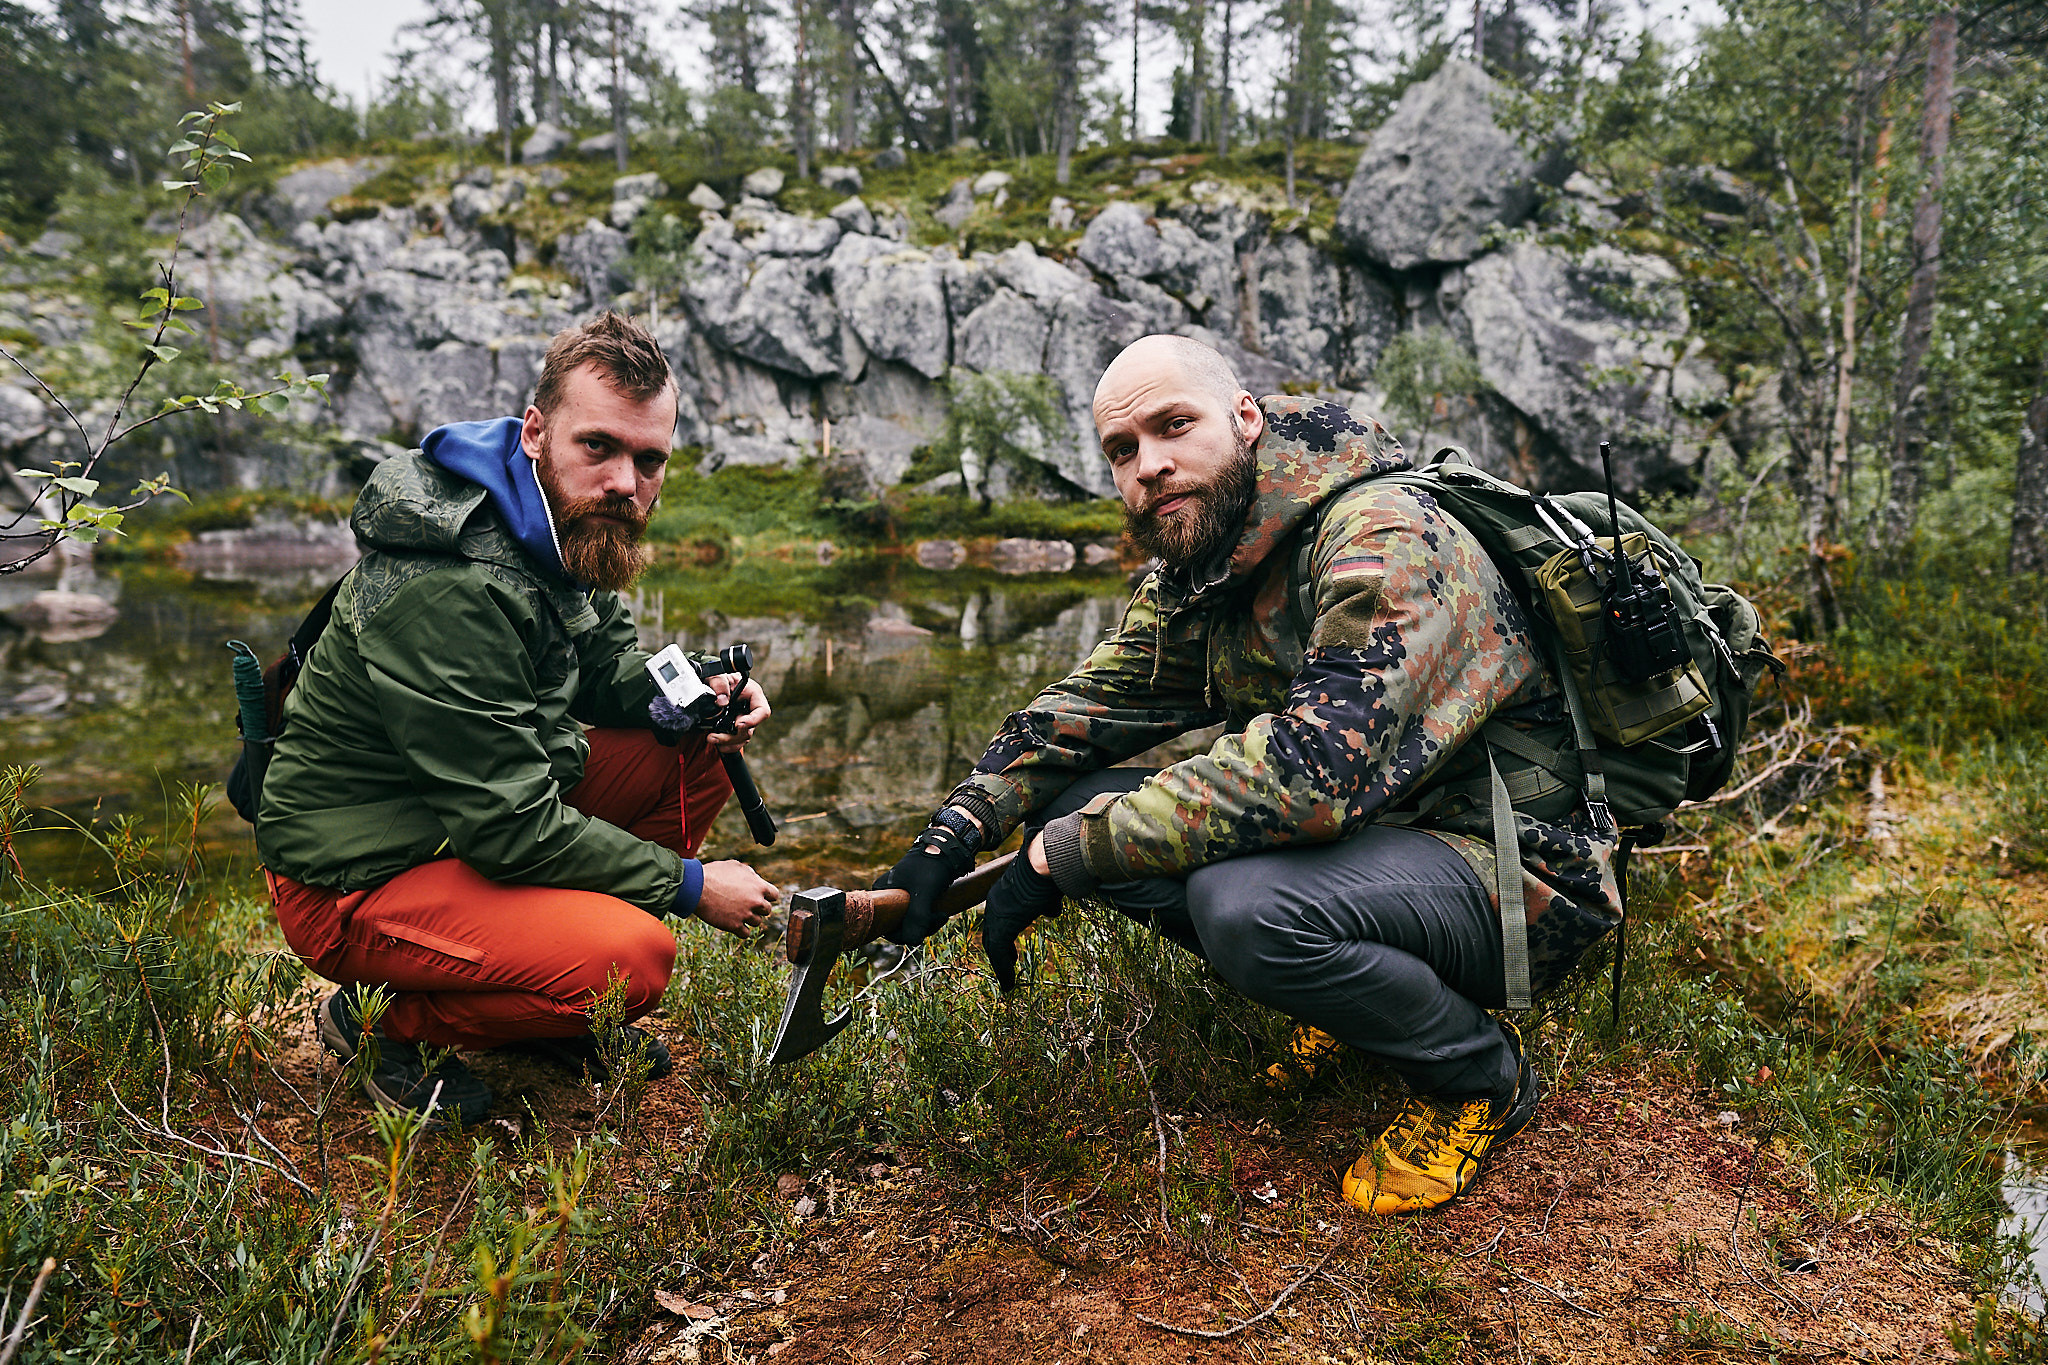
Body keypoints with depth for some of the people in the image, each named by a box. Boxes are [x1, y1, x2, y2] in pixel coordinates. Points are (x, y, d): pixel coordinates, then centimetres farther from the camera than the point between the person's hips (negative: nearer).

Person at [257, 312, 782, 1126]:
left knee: (693, 751, -2)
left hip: (487, 808, 9)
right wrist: (690, 885, -19)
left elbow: (603, 661, 14)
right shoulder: (448, 592, -30)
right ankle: (381, 1024, 0)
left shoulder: (571, 525, -2)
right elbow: (510, 827, -27)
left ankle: (560, 1017, 11)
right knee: (632, 956, -27)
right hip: (355, 880, -9)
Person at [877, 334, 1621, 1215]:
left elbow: (1305, 772, -36)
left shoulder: (1381, 542, -25)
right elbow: (1094, 700, 8)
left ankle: (1481, 1076, -5)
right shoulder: (1192, 573, 3)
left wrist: (1060, 856, -29)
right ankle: (1340, 993, 8)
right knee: (1075, 803, -6)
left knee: (1246, 906, -36)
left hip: (1515, 874, -8)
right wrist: (955, 832, -8)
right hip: (1362, 823, 8)